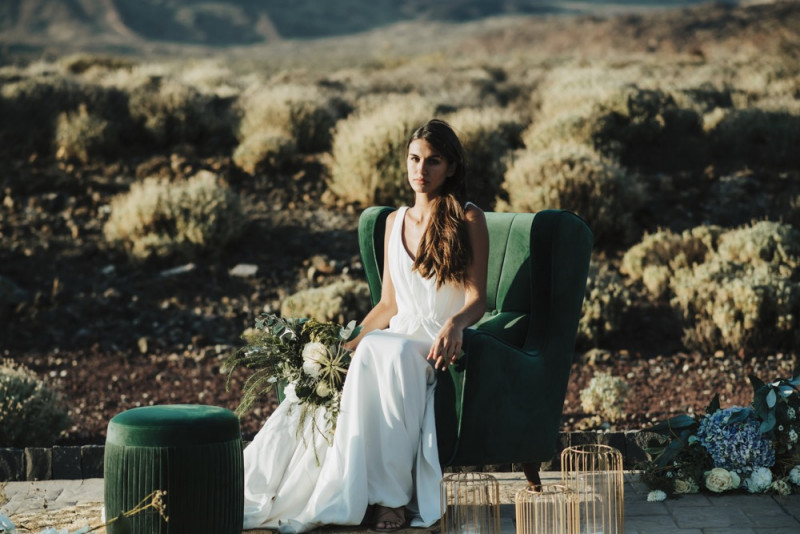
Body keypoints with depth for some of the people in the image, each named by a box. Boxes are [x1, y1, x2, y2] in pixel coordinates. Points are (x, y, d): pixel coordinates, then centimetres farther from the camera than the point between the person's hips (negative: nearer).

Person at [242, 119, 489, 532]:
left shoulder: (468, 219, 1)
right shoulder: (395, 222, 18)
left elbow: (476, 298, -7)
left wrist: (456, 323, -29)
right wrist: (350, 343, 6)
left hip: (442, 346, -5)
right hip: (398, 339, 5)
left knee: (387, 354, -39)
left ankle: (391, 496, -39)